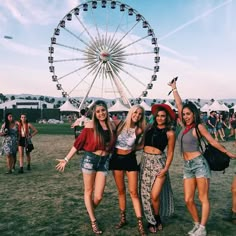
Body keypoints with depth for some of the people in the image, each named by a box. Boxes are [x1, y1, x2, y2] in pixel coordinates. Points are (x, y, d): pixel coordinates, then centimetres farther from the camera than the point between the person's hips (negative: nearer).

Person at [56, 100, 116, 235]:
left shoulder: (112, 126, 2)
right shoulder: (90, 125, -9)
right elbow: (78, 143, -5)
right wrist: (66, 159, -5)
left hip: (105, 161, 3)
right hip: (90, 159, -3)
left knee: (98, 196, 2)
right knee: (89, 192, 10)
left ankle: (90, 212, 34)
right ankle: (93, 221, 27)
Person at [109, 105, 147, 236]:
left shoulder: (139, 130, -7)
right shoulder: (120, 124, -6)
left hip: (130, 160, -1)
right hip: (117, 159, 1)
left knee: (133, 192, -3)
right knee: (121, 190, 11)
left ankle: (140, 224, 3)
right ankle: (123, 218, 26)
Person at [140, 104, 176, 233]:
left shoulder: (170, 133, -1)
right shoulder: (149, 128, 9)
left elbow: (170, 152, -1)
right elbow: (142, 144, 13)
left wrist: (166, 168, -10)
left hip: (159, 162, -4)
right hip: (146, 161, 4)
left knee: (155, 196, -10)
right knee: (146, 194, 7)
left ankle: (156, 219, 19)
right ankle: (152, 221, 26)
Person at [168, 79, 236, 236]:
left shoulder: (198, 126, -5)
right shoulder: (185, 126, 10)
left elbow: (212, 141, 0)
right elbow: (179, 104, 14)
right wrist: (174, 88, 20)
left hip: (199, 163, -6)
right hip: (187, 166, 6)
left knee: (203, 199, 0)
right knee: (188, 200, 5)